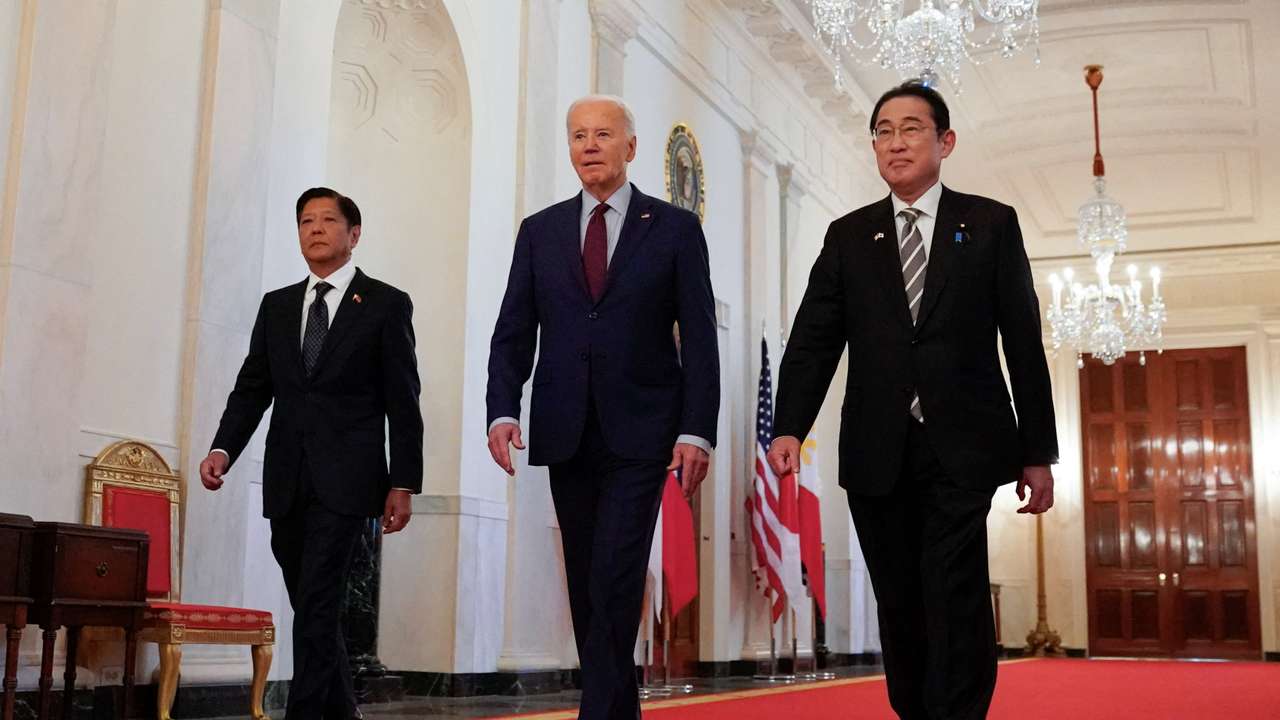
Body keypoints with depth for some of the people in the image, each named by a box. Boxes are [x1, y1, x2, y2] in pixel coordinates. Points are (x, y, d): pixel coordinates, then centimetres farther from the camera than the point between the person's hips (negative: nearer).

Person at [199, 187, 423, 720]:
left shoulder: (386, 304, 2)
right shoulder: (277, 305, 15)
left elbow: (403, 403, -1)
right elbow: (251, 388, 12)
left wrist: (403, 484, -6)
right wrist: (223, 448, -5)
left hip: (344, 479, -5)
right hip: (287, 480, 5)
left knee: (317, 604, -12)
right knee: (313, 608, 12)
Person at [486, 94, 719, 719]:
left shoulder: (676, 229, 3)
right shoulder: (540, 231, 11)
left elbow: (699, 339, -1)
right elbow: (513, 333, 7)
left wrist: (697, 430, -10)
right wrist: (502, 410, -8)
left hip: (639, 433, -3)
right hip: (565, 433, 4)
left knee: (615, 579, -11)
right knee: (585, 582, 9)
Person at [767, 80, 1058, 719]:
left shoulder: (991, 224, 7)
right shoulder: (848, 236, 12)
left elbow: (1024, 342, 5)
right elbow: (813, 339, 3)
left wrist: (1038, 452, 2)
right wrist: (788, 428, -12)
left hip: (960, 450, -2)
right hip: (878, 455, 2)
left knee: (956, 600, -12)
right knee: (899, 607, 8)